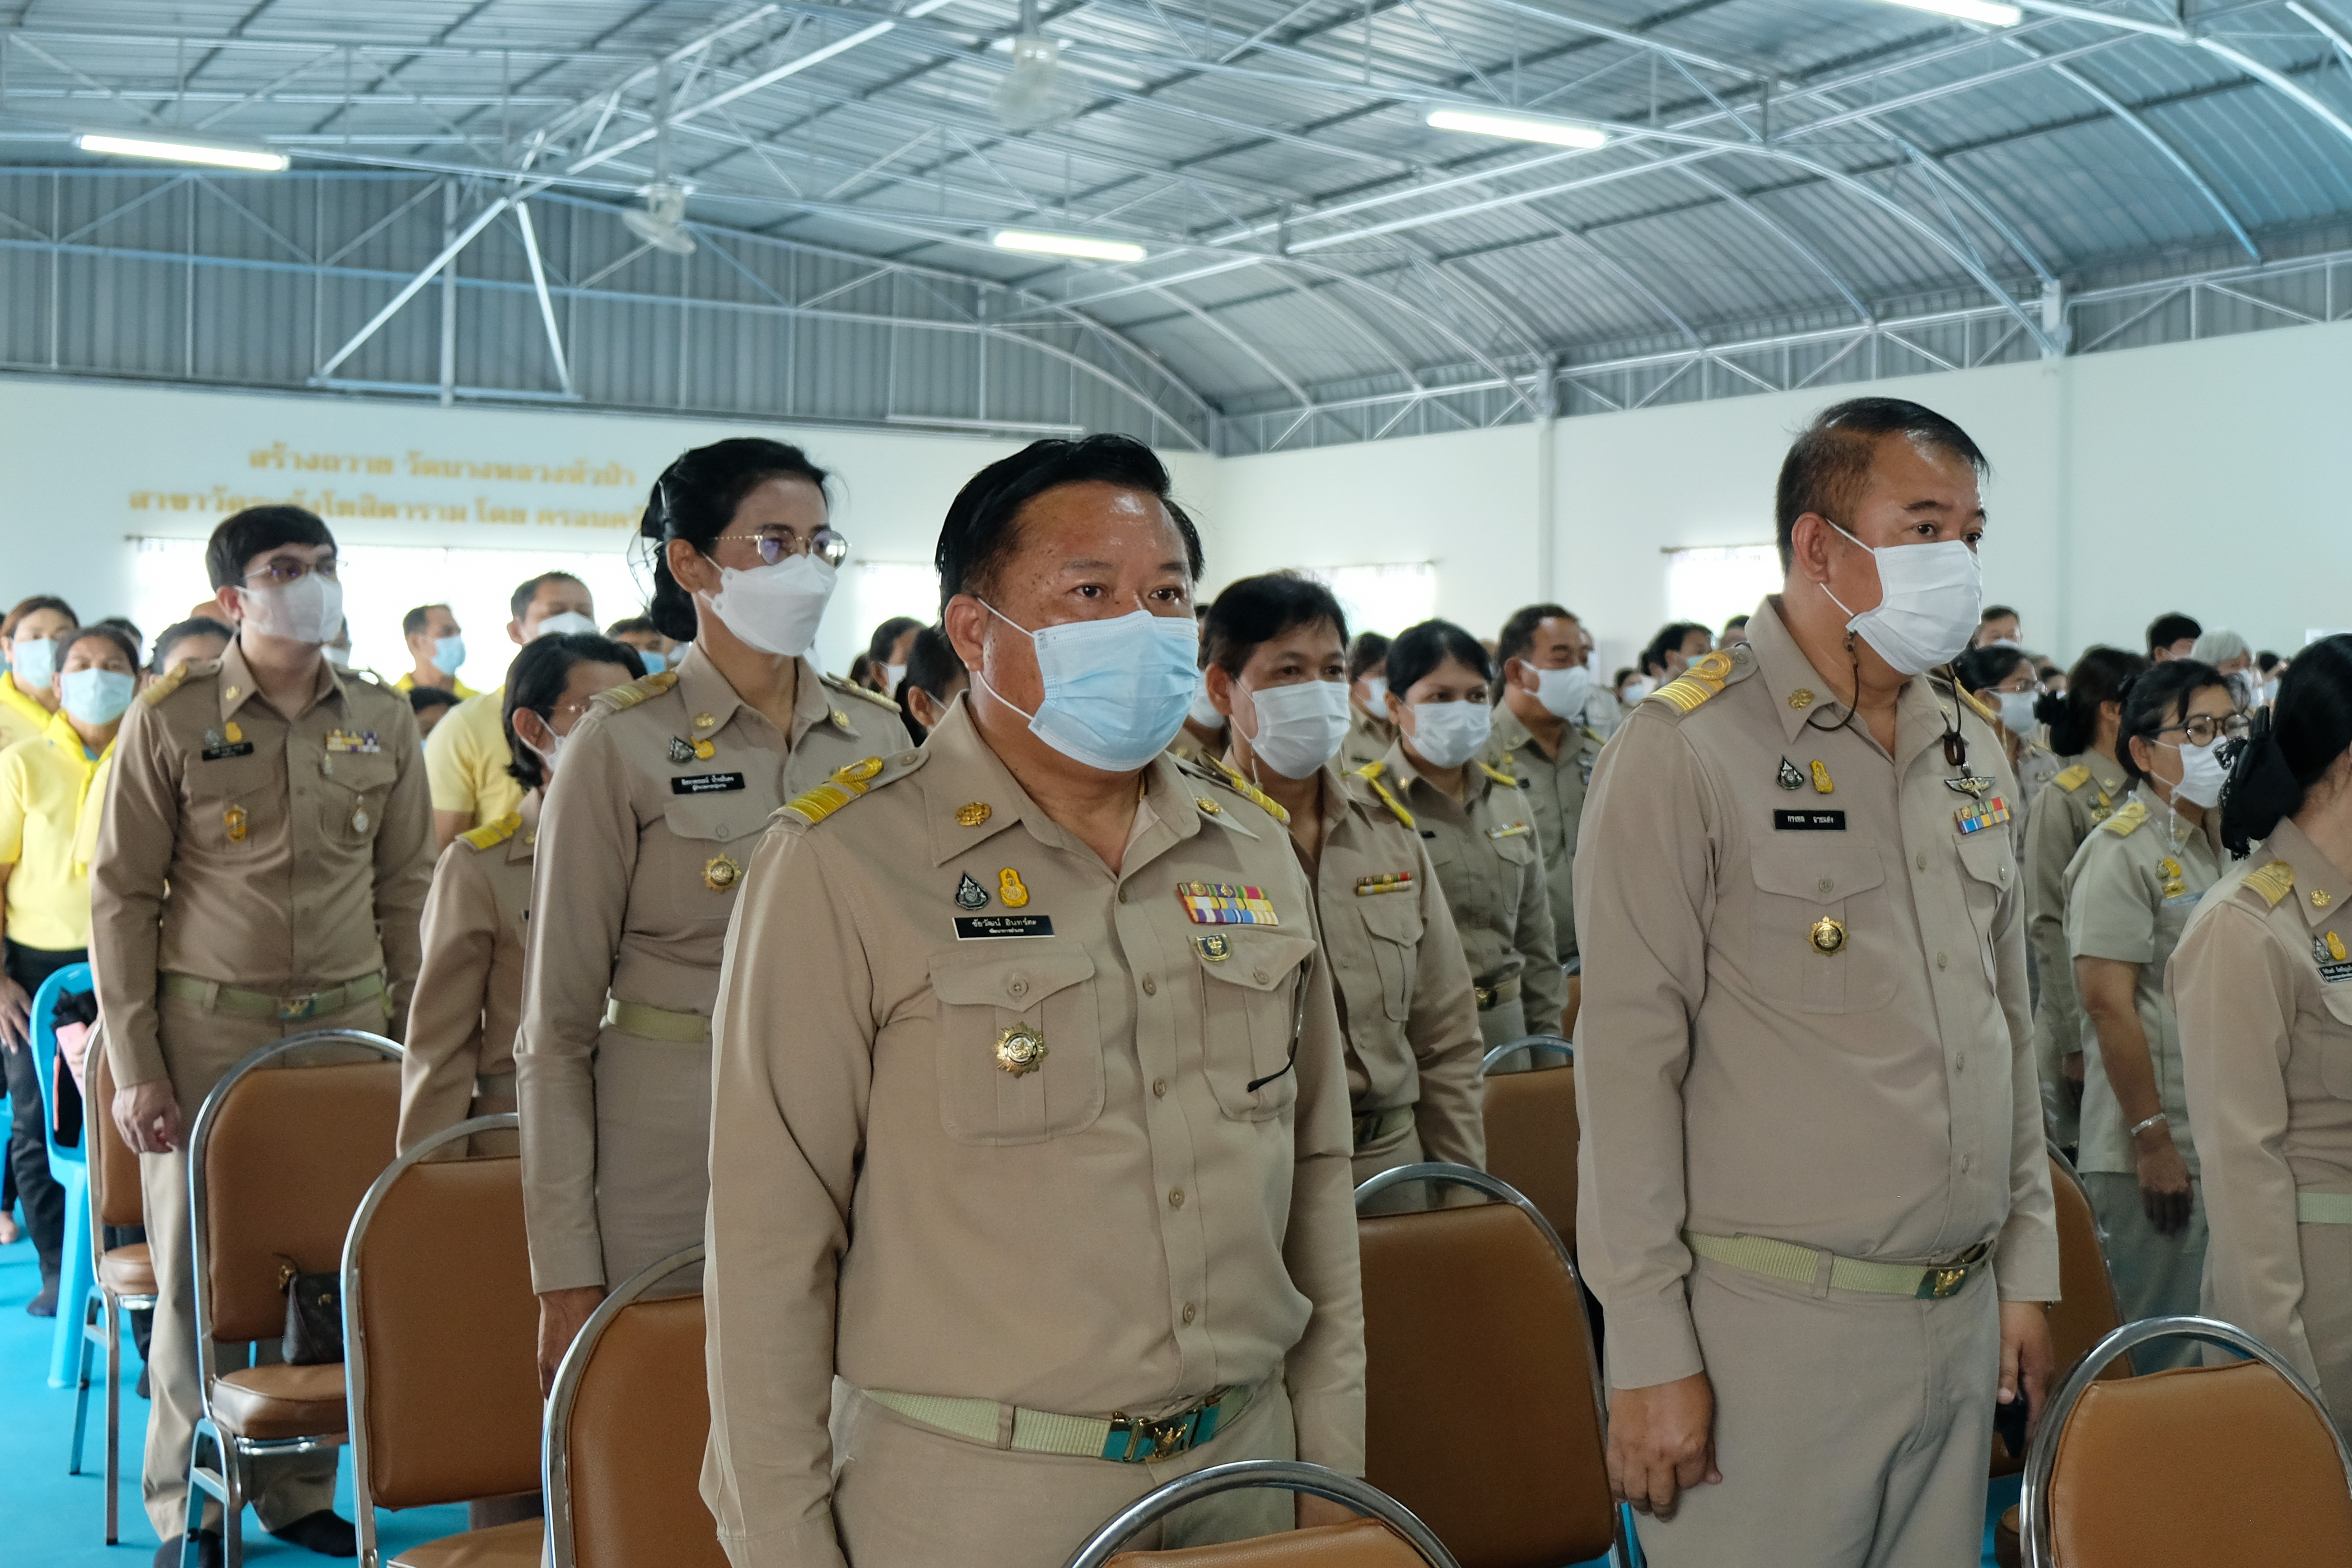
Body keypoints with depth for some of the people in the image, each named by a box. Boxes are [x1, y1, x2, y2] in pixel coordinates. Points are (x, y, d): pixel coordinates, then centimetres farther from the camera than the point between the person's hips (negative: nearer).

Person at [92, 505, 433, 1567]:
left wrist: (410, 1042, 7)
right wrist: (133, 1064, -6)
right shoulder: (169, 720, -2)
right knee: (199, 1269, 2)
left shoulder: (383, 723, 7)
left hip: (346, 1027, 3)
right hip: (207, 1030, -2)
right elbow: (121, 896, -1)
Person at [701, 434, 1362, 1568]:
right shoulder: (845, 866, -11)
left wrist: (1333, 1471, 10)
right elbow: (771, 1241, -11)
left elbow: (1315, 1173, 11)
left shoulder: (1257, 854, 6)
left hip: (1242, 1468, 5)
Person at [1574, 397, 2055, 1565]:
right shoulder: (1684, 754, -11)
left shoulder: (1973, 758, 12)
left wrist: (2027, 1269, 15)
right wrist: (1651, 1353, -15)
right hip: (1770, 1332, -6)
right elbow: (1628, 1063, -13)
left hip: (1960, 1325, 7)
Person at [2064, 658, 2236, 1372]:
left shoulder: (2225, 841, 15)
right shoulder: (2124, 850, -11)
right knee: (2160, 1363, -1)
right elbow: (2108, 1000, -17)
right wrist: (2152, 1140, -19)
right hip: (2157, 1153, -8)